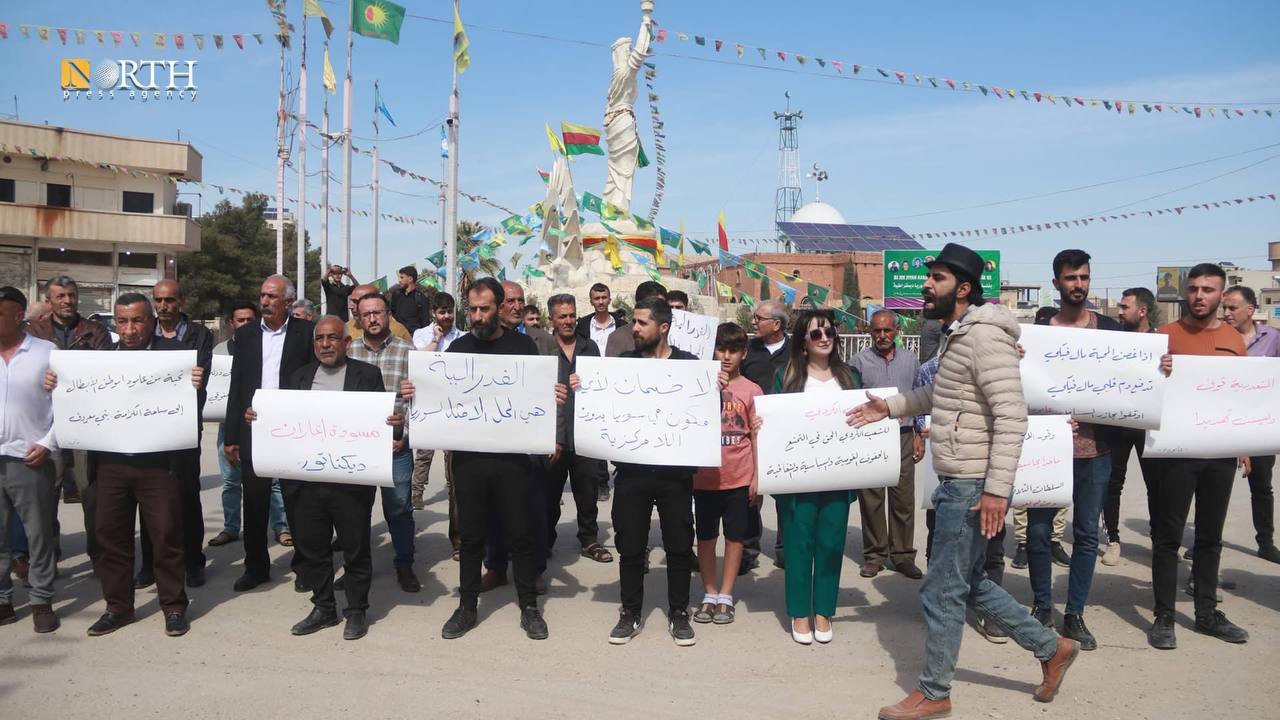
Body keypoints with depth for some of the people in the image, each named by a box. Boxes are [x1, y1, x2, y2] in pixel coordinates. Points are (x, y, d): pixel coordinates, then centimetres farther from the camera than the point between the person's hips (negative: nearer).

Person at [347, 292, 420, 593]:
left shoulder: (407, 352, -1)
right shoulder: (348, 352, 5)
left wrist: (405, 435, -9)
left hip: (396, 444, -2)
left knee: (399, 506, 3)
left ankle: (404, 565, 19)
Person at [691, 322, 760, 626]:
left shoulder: (752, 391, -1)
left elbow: (756, 436, 1)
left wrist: (757, 477, -1)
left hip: (738, 478, -1)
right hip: (705, 477, 1)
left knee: (734, 537, 7)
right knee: (706, 537, 9)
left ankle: (725, 597, 18)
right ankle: (709, 594, 22)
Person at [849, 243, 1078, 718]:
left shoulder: (985, 335, -18)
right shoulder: (957, 335, 14)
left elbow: (1011, 415, -24)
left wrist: (997, 487, -26)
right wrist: (891, 406, 23)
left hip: (973, 487, -10)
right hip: (958, 483, 10)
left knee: (942, 591, 2)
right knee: (969, 584, 20)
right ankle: (1052, 648, 34)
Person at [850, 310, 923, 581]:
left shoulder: (910, 361, 12)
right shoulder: (859, 361, 3)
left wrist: (919, 433, 8)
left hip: (903, 436, 2)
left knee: (903, 498, 3)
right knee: (871, 499, 2)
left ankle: (903, 554, 13)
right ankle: (874, 555, 12)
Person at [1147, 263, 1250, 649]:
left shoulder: (1234, 339, 9)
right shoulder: (1167, 335, -3)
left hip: (1221, 452, 4)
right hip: (1176, 448, -4)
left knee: (1211, 535, 13)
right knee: (1168, 536, 1)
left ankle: (1207, 612, 24)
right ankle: (1163, 617, 7)